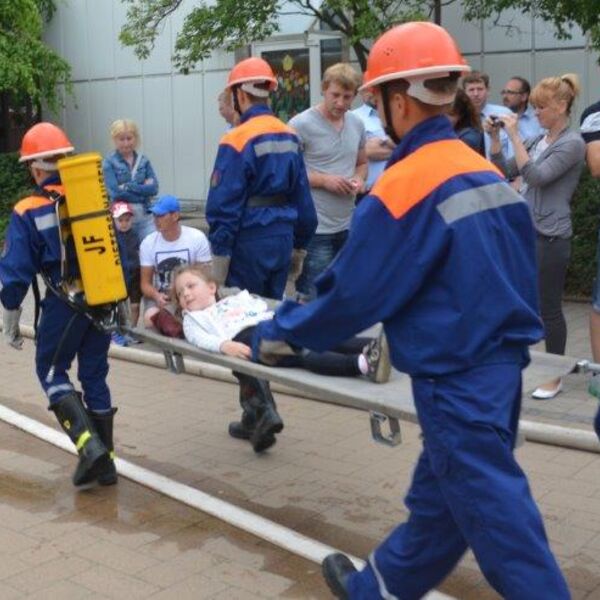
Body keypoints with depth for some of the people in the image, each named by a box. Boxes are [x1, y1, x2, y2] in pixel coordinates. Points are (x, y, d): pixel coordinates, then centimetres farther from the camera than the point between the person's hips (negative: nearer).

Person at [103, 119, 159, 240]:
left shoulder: (143, 161, 8)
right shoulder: (109, 163, -3)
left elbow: (154, 188, -3)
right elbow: (114, 192, -14)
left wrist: (129, 186, -13)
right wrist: (143, 190, -9)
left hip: (145, 217, 3)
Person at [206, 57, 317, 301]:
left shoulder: (237, 140, -14)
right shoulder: (290, 137, 5)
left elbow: (224, 205, -15)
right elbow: (303, 199, 9)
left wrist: (219, 252, -10)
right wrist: (299, 245, 17)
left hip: (249, 242, -6)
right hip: (283, 238, 6)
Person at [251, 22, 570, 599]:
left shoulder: (402, 187, -19)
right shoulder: (488, 174, 5)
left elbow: (352, 296, -14)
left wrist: (277, 331, 2)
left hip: (456, 378, -9)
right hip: (501, 361, 9)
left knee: (495, 516, 2)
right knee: (436, 499, 20)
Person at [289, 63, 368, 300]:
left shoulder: (357, 124, 9)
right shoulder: (301, 124, -10)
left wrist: (359, 179, -1)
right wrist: (324, 180, -19)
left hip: (349, 225, 6)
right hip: (315, 228, -6)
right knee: (313, 299, -2)